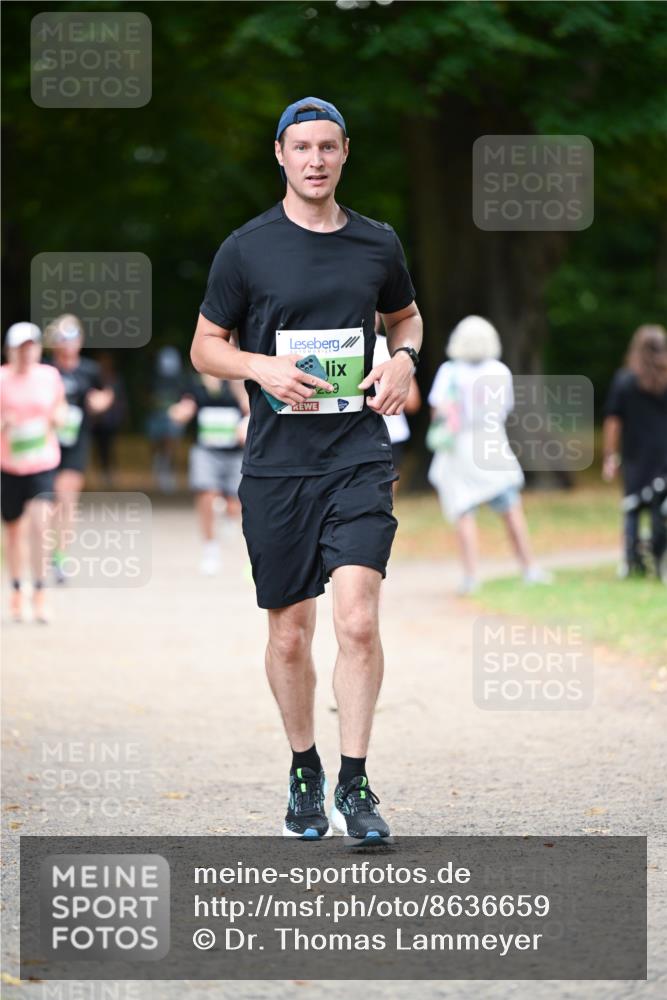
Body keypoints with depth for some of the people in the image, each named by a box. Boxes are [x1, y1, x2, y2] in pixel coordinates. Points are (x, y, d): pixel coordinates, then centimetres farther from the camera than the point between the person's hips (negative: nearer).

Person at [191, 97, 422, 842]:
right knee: (289, 636, 6)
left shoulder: (378, 244, 7)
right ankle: (304, 774, 26)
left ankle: (353, 786, -7)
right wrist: (262, 368, -12)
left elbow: (406, 315, 25)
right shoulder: (246, 248, 0)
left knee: (358, 620, -15)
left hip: (359, 455, 0)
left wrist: (403, 360, 3)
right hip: (275, 465, 0)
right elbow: (205, 346, 7)